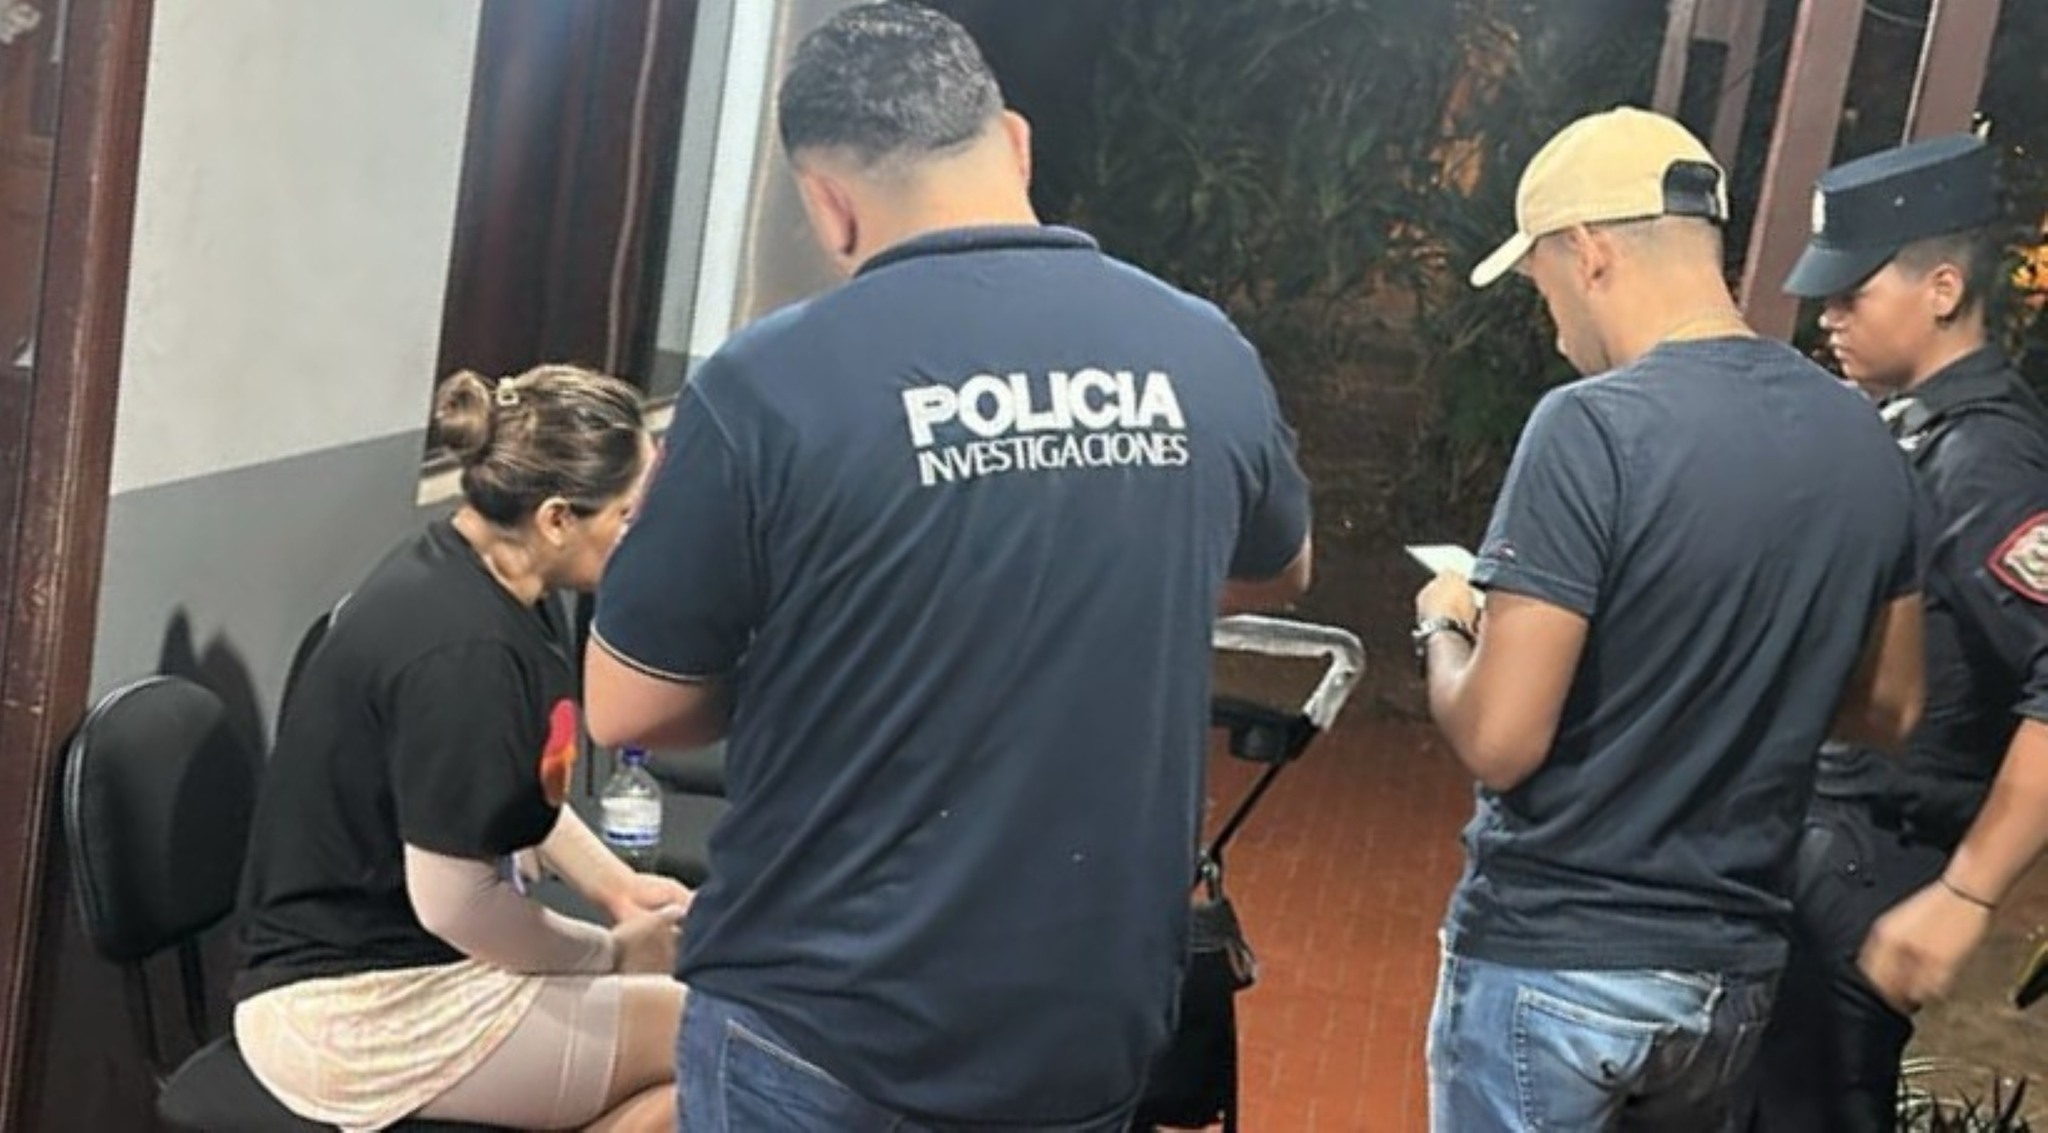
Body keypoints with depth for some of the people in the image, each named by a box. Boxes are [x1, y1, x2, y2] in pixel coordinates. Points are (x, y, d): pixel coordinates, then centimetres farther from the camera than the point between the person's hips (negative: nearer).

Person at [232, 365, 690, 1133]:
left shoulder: (485, 581, 4)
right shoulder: (465, 652, -27)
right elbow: (456, 902, -24)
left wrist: (616, 887, 9)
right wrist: (611, 954, -9)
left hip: (398, 959, 10)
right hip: (358, 1009, -10)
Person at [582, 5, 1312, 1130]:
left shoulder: (770, 382, -16)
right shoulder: (1208, 356, -3)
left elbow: (624, 708, -6)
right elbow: (1277, 573, 18)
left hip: (825, 1042, -4)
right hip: (1094, 1037, 4)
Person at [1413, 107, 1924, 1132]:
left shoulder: (1596, 426, -20)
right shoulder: (1863, 440, 1)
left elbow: (1498, 740, -20)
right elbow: (1887, 710, 12)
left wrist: (1443, 630, -2)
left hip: (1553, 962, -6)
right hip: (1731, 967, 6)